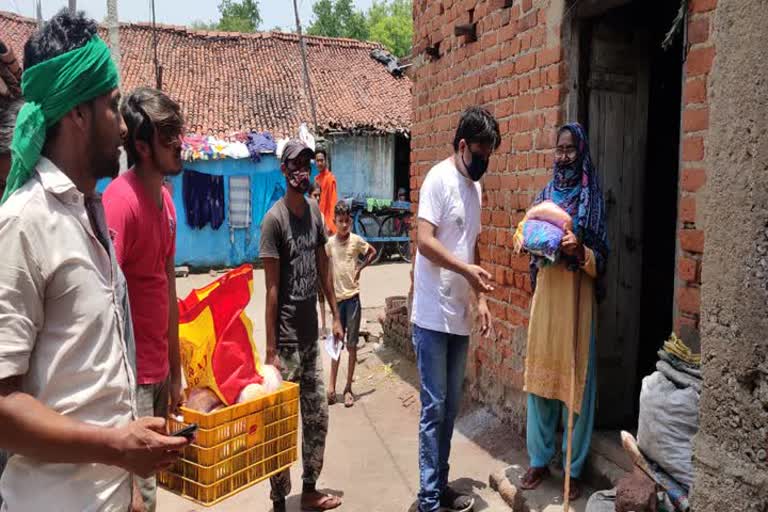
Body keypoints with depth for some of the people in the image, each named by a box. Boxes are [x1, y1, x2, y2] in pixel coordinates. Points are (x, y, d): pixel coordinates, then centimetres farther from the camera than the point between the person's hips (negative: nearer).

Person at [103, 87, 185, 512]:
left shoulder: (165, 198, 8)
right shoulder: (121, 201, -18)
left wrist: (175, 372, 15)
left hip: (158, 372, 8)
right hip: (131, 377, -8)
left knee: (151, 477, 19)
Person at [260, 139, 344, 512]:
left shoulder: (315, 212, 6)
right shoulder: (274, 219, -14)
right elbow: (272, 288, -16)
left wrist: (336, 316, 13)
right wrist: (271, 350, -16)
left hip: (311, 335, 7)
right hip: (287, 340, -7)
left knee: (318, 418, 16)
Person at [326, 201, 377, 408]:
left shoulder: (356, 240, -2)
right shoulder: (330, 243, -2)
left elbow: (373, 252, 14)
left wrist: (360, 267, 1)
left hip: (353, 297, 0)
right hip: (336, 297, 0)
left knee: (351, 345, 5)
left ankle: (348, 388, 14)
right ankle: (332, 386, 16)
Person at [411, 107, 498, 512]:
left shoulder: (475, 187, 14)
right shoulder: (438, 178, -9)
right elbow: (425, 241, -18)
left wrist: (480, 298, 15)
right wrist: (467, 270, -26)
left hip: (459, 316, 8)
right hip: (433, 316, -8)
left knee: (451, 407, 14)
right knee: (434, 407, -1)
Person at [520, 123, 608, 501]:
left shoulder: (592, 197, -1)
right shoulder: (545, 194, 11)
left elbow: (600, 259, -2)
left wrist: (579, 250, -21)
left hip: (577, 293, -4)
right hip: (546, 290, 4)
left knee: (575, 378, 0)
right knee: (540, 373, 7)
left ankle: (574, 469, 15)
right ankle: (539, 460, 21)